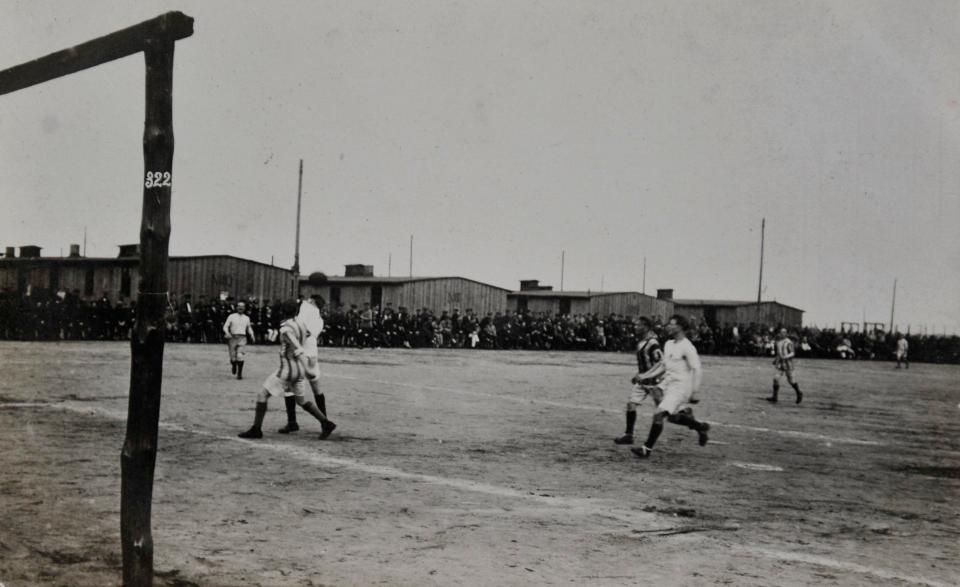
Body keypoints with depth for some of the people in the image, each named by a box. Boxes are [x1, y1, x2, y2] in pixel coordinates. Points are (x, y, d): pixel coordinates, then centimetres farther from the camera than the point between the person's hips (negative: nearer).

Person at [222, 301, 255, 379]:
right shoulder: (231, 316, 5)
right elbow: (225, 326, 1)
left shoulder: (247, 318, 13)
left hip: (242, 338, 1)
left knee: (240, 356, -17)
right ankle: (234, 365, 37)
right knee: (233, 357, 1)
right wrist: (227, 333, -19)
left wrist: (252, 335, 14)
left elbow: (249, 327, 29)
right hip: (232, 338, -1)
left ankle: (239, 374, -11)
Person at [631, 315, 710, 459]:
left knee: (658, 415, -15)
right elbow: (663, 365, 21)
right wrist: (645, 375, 13)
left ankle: (647, 448, -9)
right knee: (671, 417, 15)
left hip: (680, 386, -9)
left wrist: (693, 392, -25)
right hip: (667, 383, 9)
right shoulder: (668, 344, 12)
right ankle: (700, 427, 36)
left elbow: (696, 370, -18)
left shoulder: (687, 347, -15)